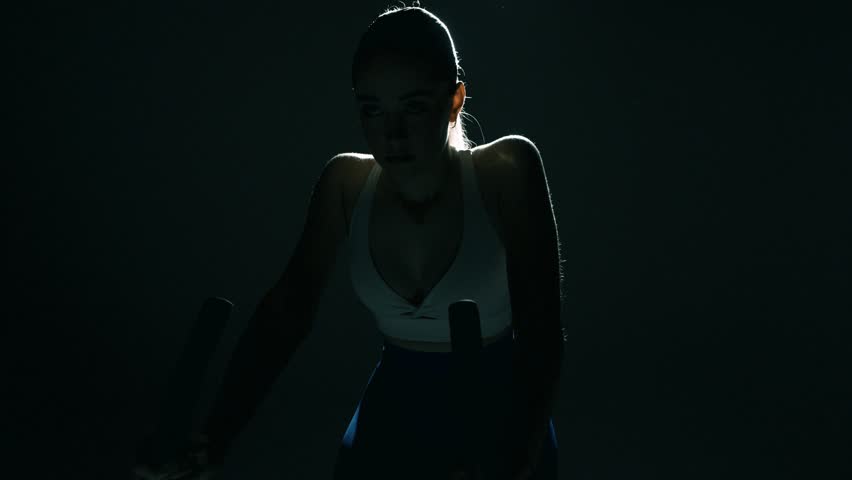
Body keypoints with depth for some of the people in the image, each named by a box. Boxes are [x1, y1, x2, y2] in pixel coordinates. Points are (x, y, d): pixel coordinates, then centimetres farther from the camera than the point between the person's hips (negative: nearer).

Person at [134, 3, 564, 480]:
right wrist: (217, 435, -24)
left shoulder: (505, 171, -18)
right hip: (391, 419, 3)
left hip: (500, 421, -2)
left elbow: (542, 336, -23)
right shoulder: (347, 184, -8)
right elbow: (287, 314, -12)